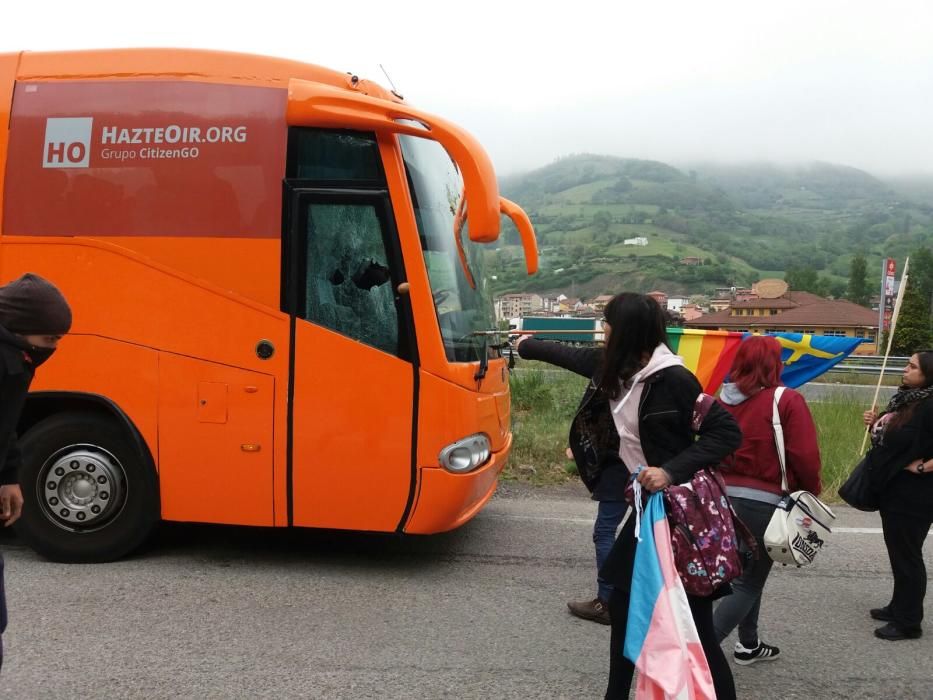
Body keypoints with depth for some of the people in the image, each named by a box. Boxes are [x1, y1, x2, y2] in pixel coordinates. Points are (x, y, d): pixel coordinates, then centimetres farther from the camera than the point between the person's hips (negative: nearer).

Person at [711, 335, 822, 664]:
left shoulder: (725, 400, 3)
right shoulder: (787, 401, -13)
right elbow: (805, 456, -14)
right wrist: (812, 490, 3)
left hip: (725, 496, 6)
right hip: (763, 502, -6)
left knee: (745, 574, 24)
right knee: (748, 581, 3)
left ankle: (749, 644, 36)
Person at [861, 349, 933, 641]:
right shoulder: (905, 399, 7)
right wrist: (876, 424, 0)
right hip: (893, 489, 9)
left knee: (907, 555, 1)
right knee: (898, 552, 19)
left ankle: (909, 622, 13)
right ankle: (899, 607, 34)